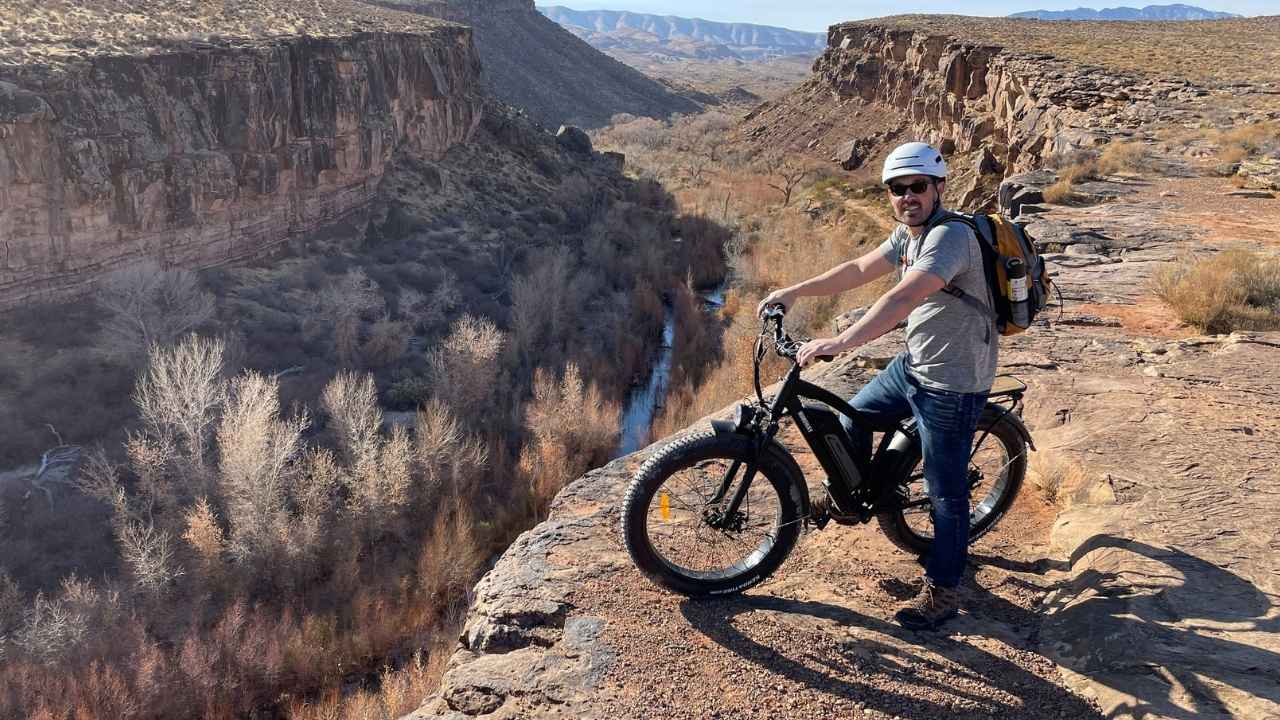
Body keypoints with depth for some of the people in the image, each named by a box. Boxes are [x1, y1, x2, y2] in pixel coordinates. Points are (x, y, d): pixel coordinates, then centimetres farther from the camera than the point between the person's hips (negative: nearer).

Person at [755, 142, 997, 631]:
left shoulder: (950, 236, -25)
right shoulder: (909, 232, 5)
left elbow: (902, 298, -39)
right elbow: (859, 270, 13)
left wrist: (839, 342, -48)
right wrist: (794, 291, 9)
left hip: (952, 384, -9)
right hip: (913, 364, 9)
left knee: (945, 492, 3)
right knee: (851, 419, 18)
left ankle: (942, 592, 18)